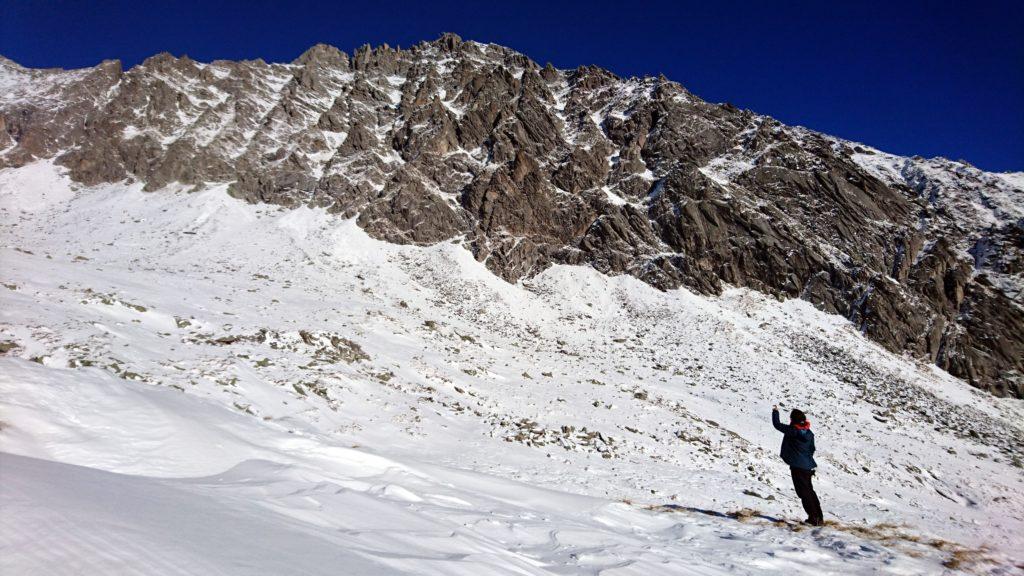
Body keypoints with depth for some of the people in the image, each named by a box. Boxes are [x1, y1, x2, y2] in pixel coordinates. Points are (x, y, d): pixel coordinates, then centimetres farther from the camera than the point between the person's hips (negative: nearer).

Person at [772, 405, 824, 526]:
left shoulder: (791, 430, -15)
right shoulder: (809, 433, 5)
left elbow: (777, 424, -6)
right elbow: (812, 449, 15)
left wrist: (775, 411, 9)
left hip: (797, 467, -7)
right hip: (808, 466, 7)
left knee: (804, 493, 0)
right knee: (810, 491, 18)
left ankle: (813, 518, -2)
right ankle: (819, 518, 20)